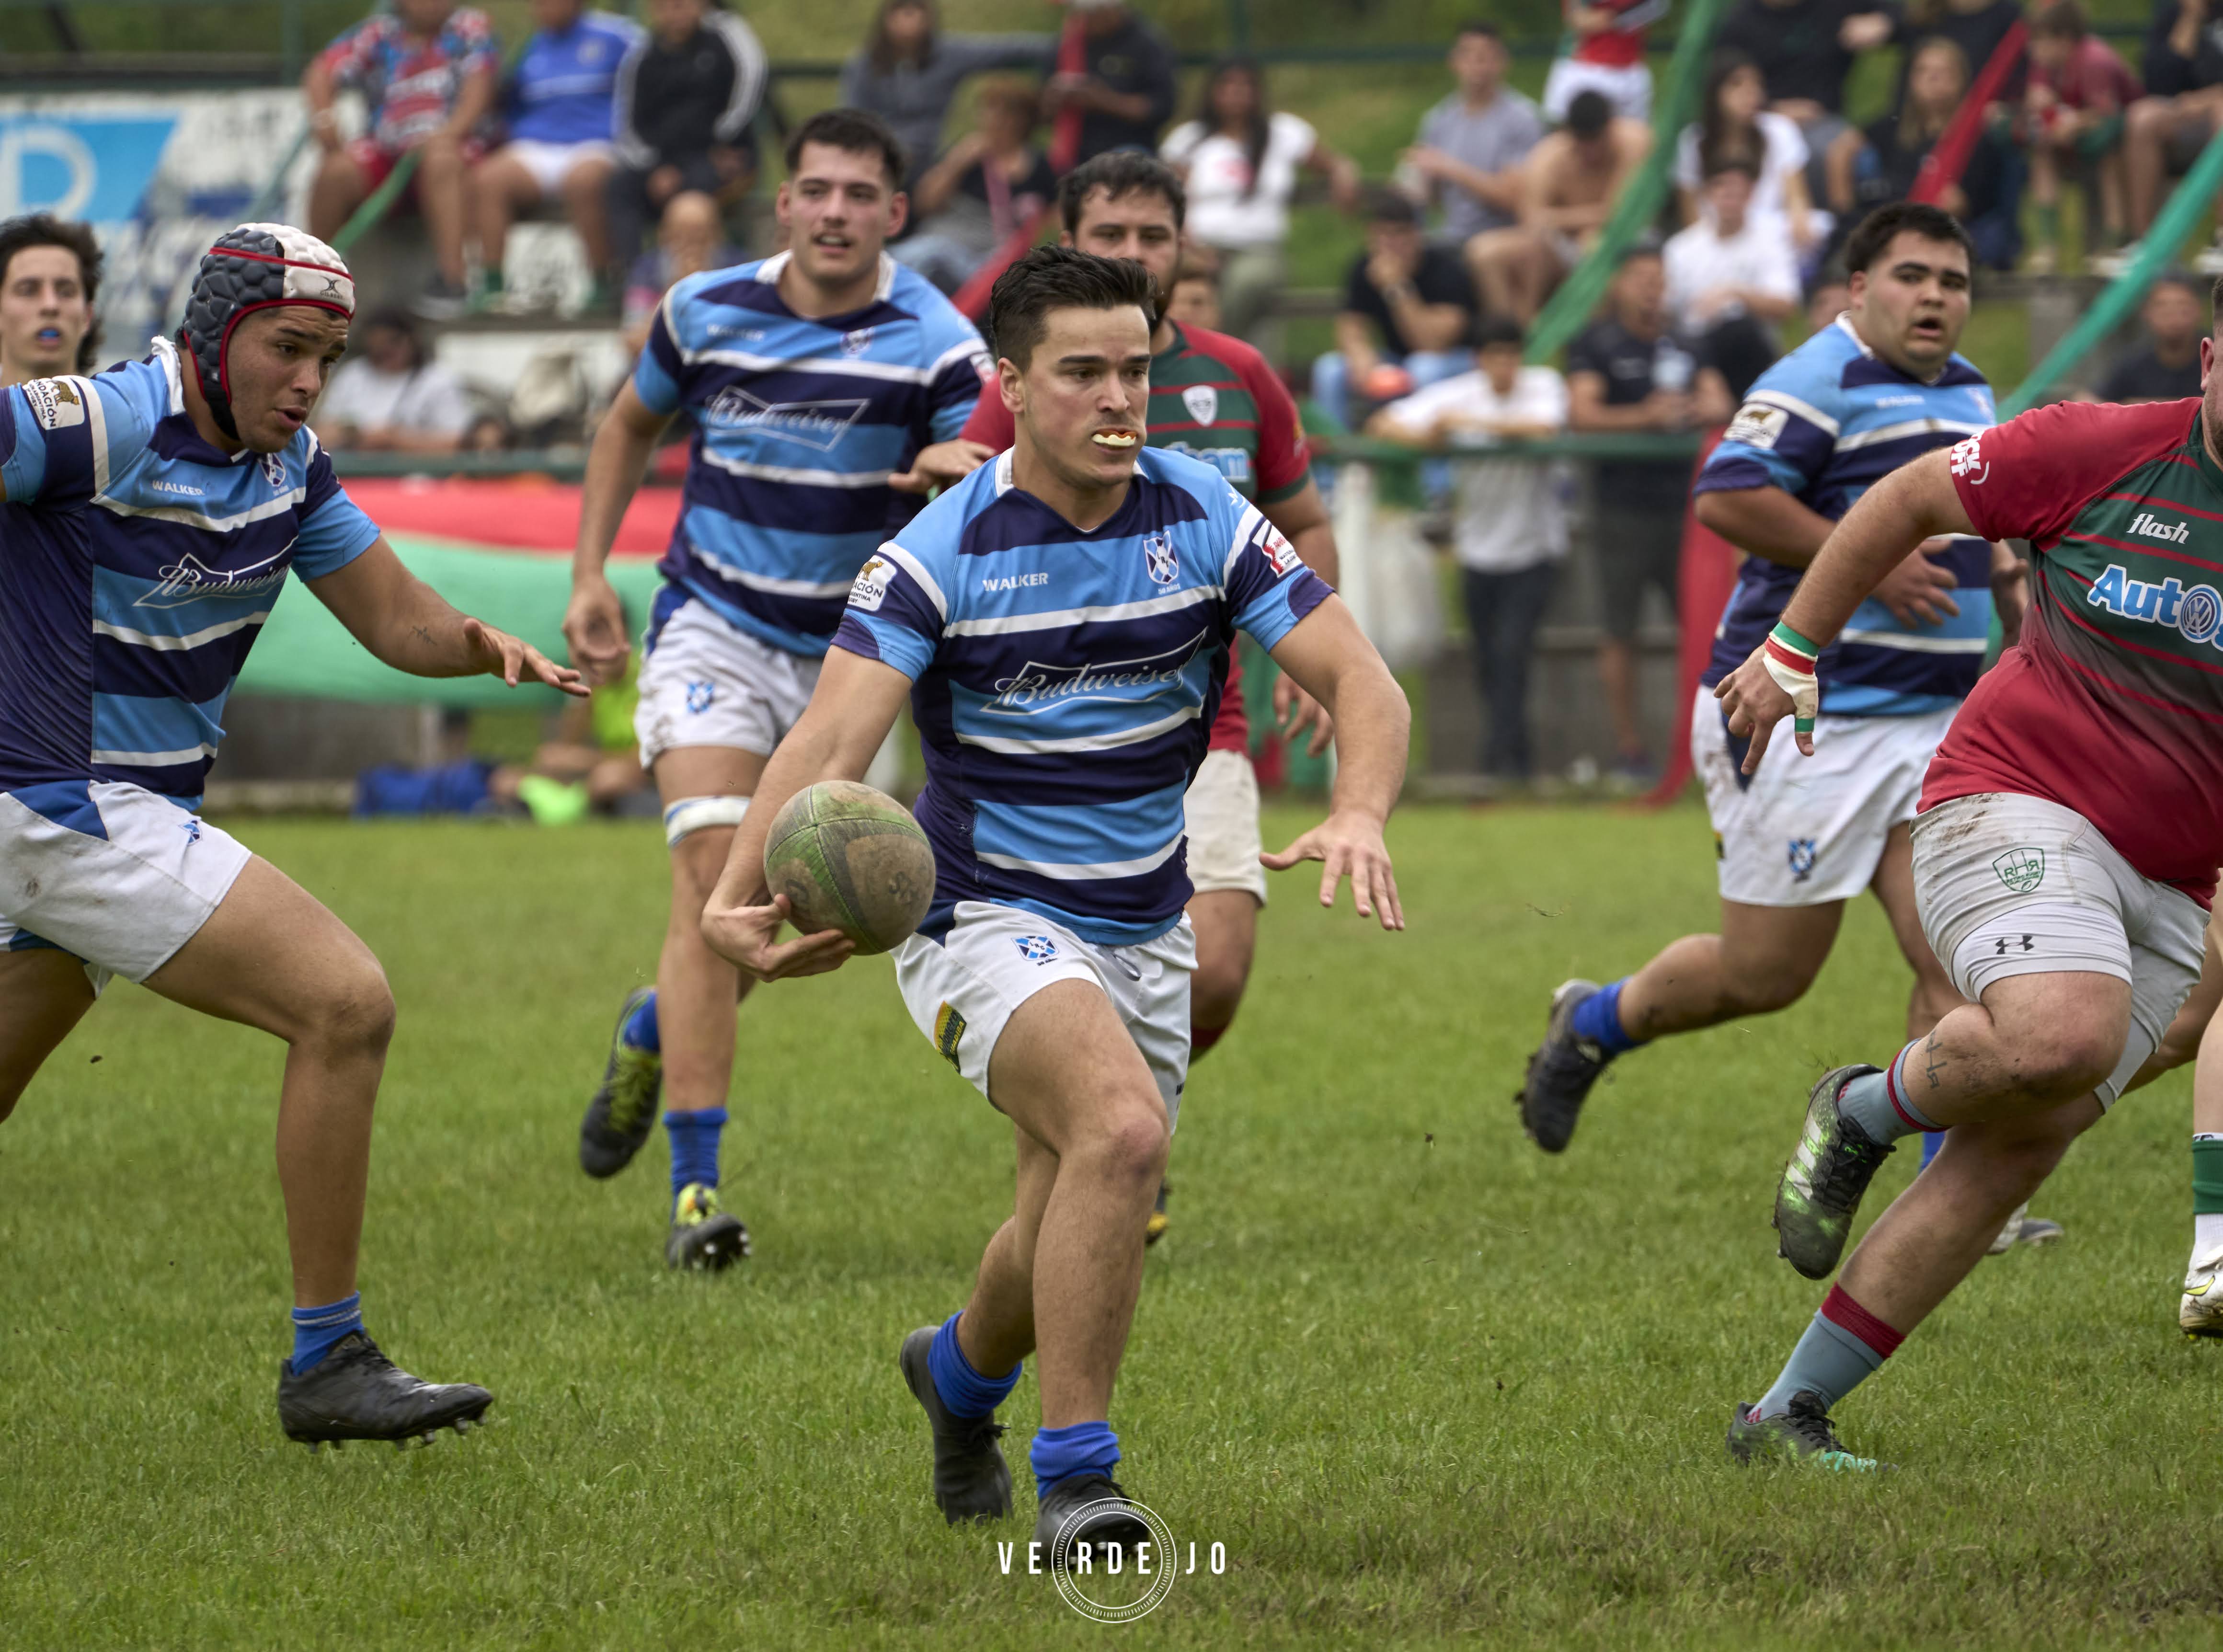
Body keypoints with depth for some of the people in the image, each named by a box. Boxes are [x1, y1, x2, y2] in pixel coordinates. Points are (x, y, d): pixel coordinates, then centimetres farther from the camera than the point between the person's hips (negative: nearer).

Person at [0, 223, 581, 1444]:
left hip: (137, 813, 9)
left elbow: (396, 620, 9)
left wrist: (485, 644, -10)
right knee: (344, 1005, -15)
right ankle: (327, 1364, -10)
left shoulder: (287, 464, 5)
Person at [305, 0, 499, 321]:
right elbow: (322, 74, 2)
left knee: (440, 161, -37)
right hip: (386, 150, 2)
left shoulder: (470, 28, 6)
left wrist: (448, 132, -25)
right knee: (336, 170, -26)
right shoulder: (379, 34, 10)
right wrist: (322, 114, -21)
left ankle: (450, 279, -42)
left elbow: (478, 85, -8)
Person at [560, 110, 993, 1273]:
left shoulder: (935, 343, -11)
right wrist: (589, 578, 6)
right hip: (713, 627, -1)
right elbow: (630, 424, 14)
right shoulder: (705, 311, -4)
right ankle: (696, 1187, -22)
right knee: (714, 871, -20)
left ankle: (654, 1033, 45)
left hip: (845, 652, 1)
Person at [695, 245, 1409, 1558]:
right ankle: (1074, 1480, -21)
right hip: (988, 916, -5)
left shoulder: (1205, 518, -6)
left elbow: (1362, 681, -9)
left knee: (1084, 1230, 13)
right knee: (1122, 1129, -30)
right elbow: (833, 740, -27)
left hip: (1145, 930, 5)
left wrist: (1359, 817, -31)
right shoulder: (939, 553, -17)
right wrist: (743, 893, -45)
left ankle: (963, 1369, 49)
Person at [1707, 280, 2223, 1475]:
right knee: (2061, 1035, -33)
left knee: (2015, 1153, -2)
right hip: (2018, 800, -4)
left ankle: (1787, 1415, 5)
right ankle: (1864, 1111, 0)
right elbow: (1909, 498, 7)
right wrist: (1793, 650, 10)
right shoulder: (2103, 452, -7)